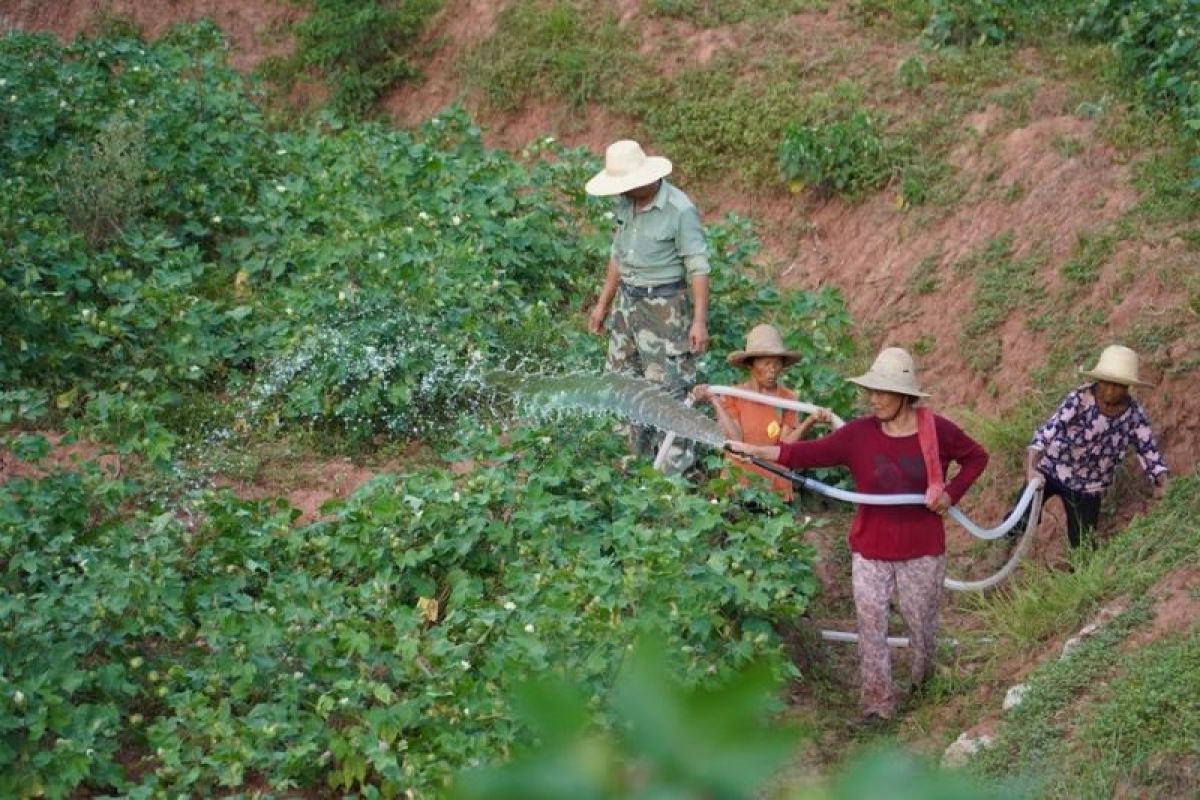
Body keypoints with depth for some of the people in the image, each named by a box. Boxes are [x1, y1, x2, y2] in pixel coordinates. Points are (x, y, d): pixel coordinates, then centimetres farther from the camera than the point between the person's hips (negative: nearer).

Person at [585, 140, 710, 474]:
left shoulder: (680, 210, -19)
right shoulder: (625, 203, 3)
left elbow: (698, 268, -17)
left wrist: (700, 321, -20)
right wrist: (603, 304, 19)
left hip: (663, 308, -8)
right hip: (627, 303, 8)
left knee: (668, 387, -5)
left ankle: (677, 468, 1)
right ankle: (641, 456, 28)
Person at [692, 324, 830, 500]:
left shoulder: (787, 398, 4)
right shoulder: (732, 396, 1)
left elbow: (785, 447, -6)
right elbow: (735, 442, -11)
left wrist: (810, 421, -19)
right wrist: (714, 402, -14)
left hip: (776, 487, 1)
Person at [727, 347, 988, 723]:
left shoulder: (937, 430, -9)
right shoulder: (859, 434, -7)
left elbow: (976, 457, 7)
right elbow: (807, 453, -14)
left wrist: (951, 493, -7)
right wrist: (754, 450, -24)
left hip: (922, 550, -1)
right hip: (870, 549, 1)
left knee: (922, 623, 11)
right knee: (871, 624, -1)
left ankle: (924, 688, 37)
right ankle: (878, 702, 8)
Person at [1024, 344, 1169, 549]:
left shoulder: (1134, 415, -14)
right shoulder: (1080, 399, -24)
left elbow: (1149, 452, -11)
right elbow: (1048, 430, -33)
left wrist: (1161, 481, -31)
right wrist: (1031, 467, -48)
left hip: (1088, 487, 2)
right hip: (1051, 470, -2)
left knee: (1083, 546, 5)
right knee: (1022, 519, -11)